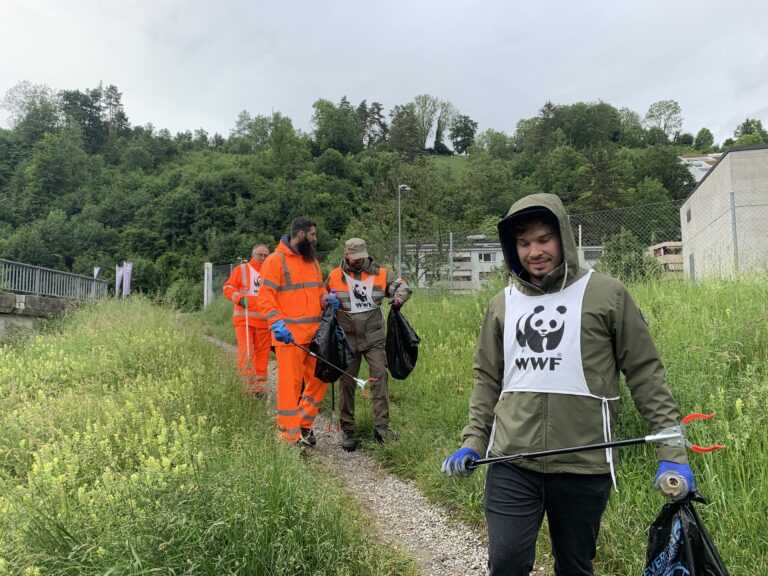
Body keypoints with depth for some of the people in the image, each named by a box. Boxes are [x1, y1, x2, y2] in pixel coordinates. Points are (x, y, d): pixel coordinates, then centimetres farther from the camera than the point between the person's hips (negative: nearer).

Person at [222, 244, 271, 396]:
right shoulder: (241, 269, 5)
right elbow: (228, 287, 3)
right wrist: (239, 297, -14)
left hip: (264, 320, 3)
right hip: (244, 319, -3)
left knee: (262, 352, 5)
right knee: (246, 352, -9)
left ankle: (259, 383, 14)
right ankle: (249, 383, -6)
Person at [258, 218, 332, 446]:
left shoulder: (312, 261, 18)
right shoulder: (276, 260, -6)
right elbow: (266, 297, -11)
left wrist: (325, 298, 3)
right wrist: (277, 323, -22)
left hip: (315, 333, 8)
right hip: (289, 335, -7)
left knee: (320, 379, 10)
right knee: (290, 383, -2)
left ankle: (304, 423, 27)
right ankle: (290, 434, 10)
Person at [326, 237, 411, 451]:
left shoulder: (379, 274, 3)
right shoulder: (334, 277, 3)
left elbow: (402, 285, 11)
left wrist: (399, 297, -10)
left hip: (374, 338, 0)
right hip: (347, 339, 0)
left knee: (379, 376, -11)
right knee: (346, 382, 3)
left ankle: (381, 425, -5)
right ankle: (347, 430, 13)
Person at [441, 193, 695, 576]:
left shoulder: (606, 294, -4)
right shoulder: (503, 303, 7)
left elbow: (645, 375, -2)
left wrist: (671, 452, -6)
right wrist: (473, 442, 4)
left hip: (584, 467, -2)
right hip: (511, 464, 2)